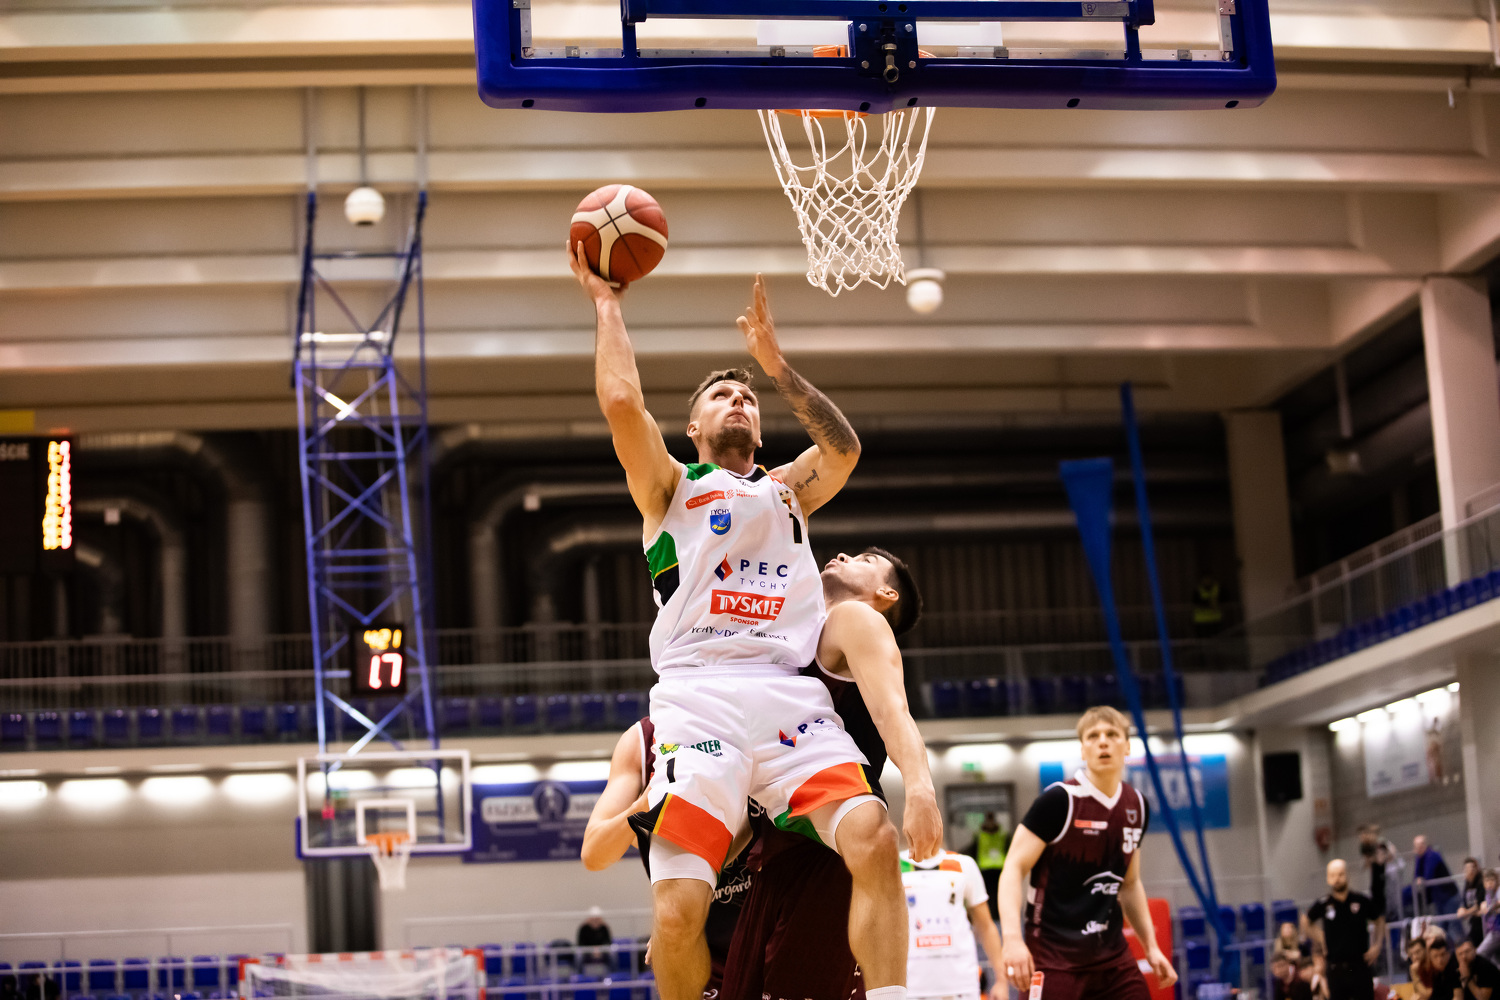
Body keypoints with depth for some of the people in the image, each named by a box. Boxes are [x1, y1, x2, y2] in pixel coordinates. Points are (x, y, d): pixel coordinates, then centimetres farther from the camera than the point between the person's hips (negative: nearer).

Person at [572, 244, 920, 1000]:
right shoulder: (670, 486, 22)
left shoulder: (787, 489, 33)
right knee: (678, 911, -18)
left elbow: (844, 449, 13)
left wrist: (775, 362, 16)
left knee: (872, 838, -26)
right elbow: (621, 403, 5)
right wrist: (606, 304, 16)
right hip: (699, 697, -3)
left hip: (794, 697, 3)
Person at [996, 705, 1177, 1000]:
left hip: (1112, 953, 7)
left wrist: (1151, 946, 16)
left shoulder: (1137, 806, 9)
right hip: (1054, 956, -6)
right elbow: (1014, 869, -14)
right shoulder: (1059, 800, -12)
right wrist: (1012, 937, -27)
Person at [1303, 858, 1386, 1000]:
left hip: (1360, 966, 0)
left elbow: (1379, 920, 13)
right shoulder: (1323, 904, -3)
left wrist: (1377, 946, 2)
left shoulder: (1362, 901, -3)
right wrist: (1319, 939, 6)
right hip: (1335, 966, 0)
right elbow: (1306, 921, 16)